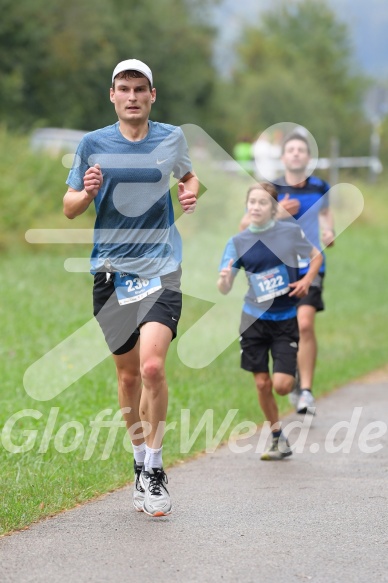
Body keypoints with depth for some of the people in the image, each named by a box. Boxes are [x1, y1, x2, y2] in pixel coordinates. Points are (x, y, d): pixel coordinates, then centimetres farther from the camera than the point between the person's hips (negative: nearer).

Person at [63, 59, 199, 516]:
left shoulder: (172, 138, 4)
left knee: (152, 366, -18)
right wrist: (87, 192, -15)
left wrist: (191, 192, 1)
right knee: (128, 374, 8)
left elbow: (188, 175, 24)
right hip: (111, 272, 1)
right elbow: (69, 207, 7)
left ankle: (155, 471, -5)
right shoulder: (93, 144, 2)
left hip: (161, 269, -1)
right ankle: (140, 462, 27)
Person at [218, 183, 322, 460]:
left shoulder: (290, 231, -6)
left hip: (285, 320, -2)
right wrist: (224, 278, -28)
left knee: (282, 385, -11)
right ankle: (279, 439, 20)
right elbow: (225, 288, -5)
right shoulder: (238, 242, -3)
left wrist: (307, 280, -7)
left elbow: (316, 255, 11)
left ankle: (296, 375, 26)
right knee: (262, 383, 2)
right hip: (255, 319, 2)